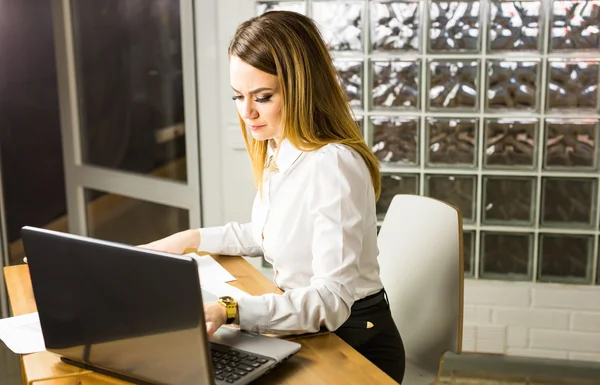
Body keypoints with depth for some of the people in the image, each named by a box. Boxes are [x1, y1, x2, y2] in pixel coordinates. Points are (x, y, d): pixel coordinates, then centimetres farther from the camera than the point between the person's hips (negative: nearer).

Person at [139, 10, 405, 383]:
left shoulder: (332, 165, -26)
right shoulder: (277, 151, 1)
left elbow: (332, 299, -31)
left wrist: (229, 311, -41)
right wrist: (192, 238, 11)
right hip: (311, 335, 8)